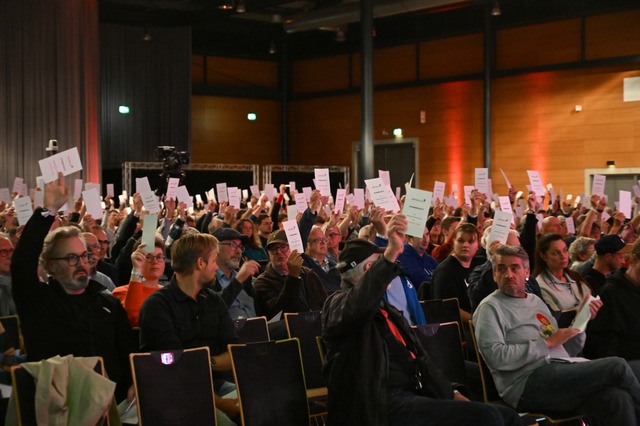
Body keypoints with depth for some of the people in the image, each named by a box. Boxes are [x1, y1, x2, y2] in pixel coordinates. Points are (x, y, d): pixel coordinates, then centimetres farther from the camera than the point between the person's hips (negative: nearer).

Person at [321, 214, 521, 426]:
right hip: (385, 404, -9)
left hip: (414, 395, 9)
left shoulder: (390, 311, 27)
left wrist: (451, 394, 12)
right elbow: (357, 306, -28)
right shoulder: (339, 304, -1)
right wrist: (391, 253, -36)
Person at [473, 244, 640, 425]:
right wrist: (547, 343, -9)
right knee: (617, 367, -18)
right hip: (528, 381, -7)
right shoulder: (490, 307, 4)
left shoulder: (535, 301, 25)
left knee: (617, 398, -25)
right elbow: (496, 357, -12)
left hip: (562, 373, 7)